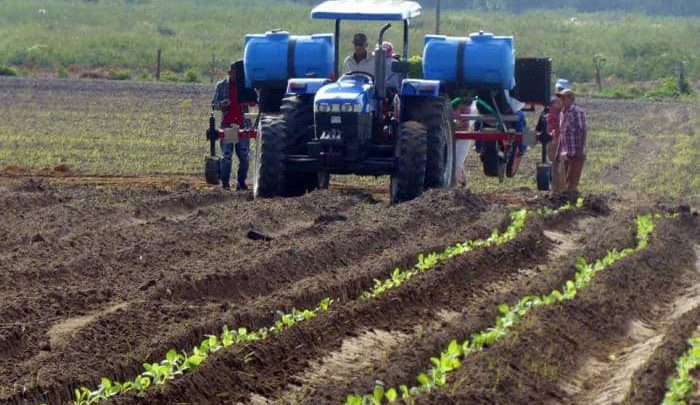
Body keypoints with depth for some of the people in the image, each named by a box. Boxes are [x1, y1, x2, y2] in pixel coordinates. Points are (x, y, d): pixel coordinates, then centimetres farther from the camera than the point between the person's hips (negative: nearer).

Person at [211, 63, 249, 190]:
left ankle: (241, 182, 9)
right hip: (227, 124, -2)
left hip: (242, 124, 2)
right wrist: (223, 103, -16)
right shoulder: (222, 85, 7)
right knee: (226, 156, -4)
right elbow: (214, 104, 6)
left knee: (244, 156, 0)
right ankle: (225, 182, 1)